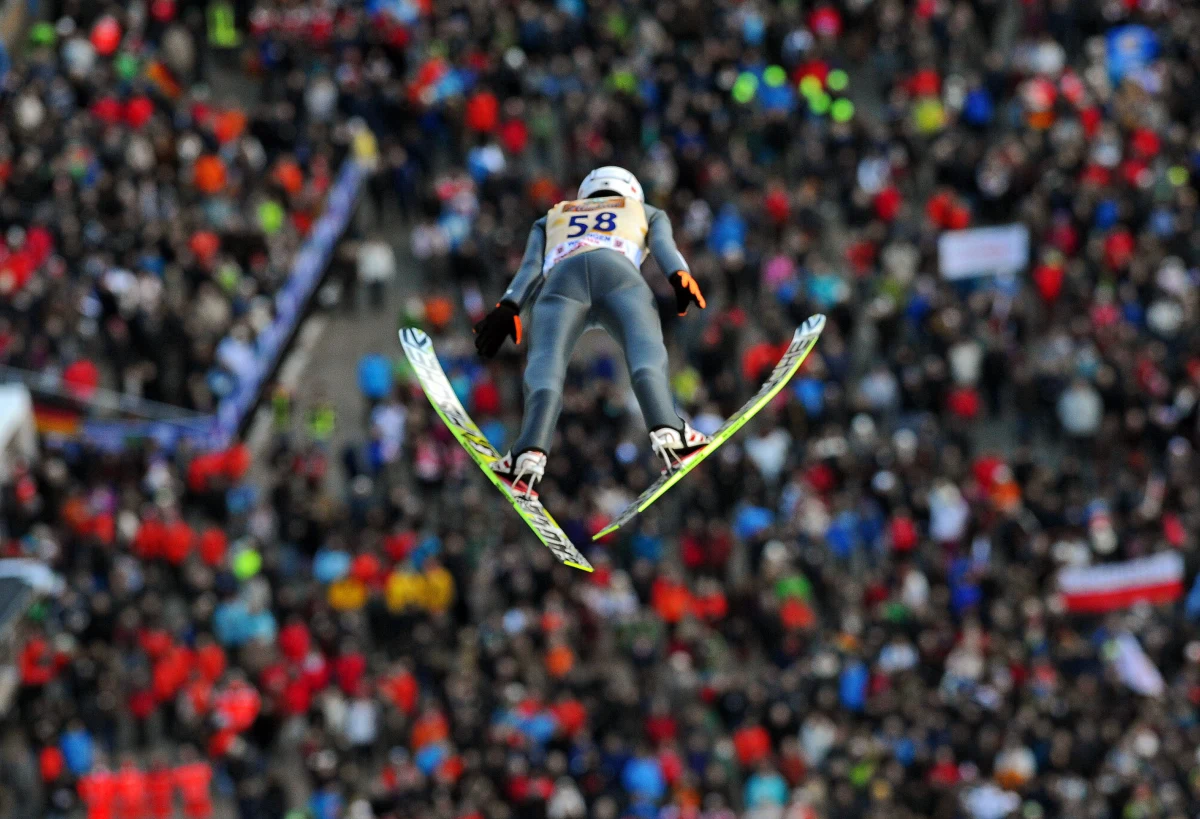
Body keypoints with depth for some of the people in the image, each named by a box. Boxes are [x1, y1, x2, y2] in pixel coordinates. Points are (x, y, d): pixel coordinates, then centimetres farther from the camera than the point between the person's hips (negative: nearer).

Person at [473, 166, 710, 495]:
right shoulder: (648, 213, 41)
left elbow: (531, 267, 25)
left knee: (546, 364, -16)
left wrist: (508, 308, 10)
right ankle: (666, 430, -46)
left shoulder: (551, 220, 43)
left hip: (561, 277, 1)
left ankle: (531, 451, -41)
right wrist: (681, 277, 0)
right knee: (645, 352, -18)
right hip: (619, 272, -1)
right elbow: (663, 246, 19)